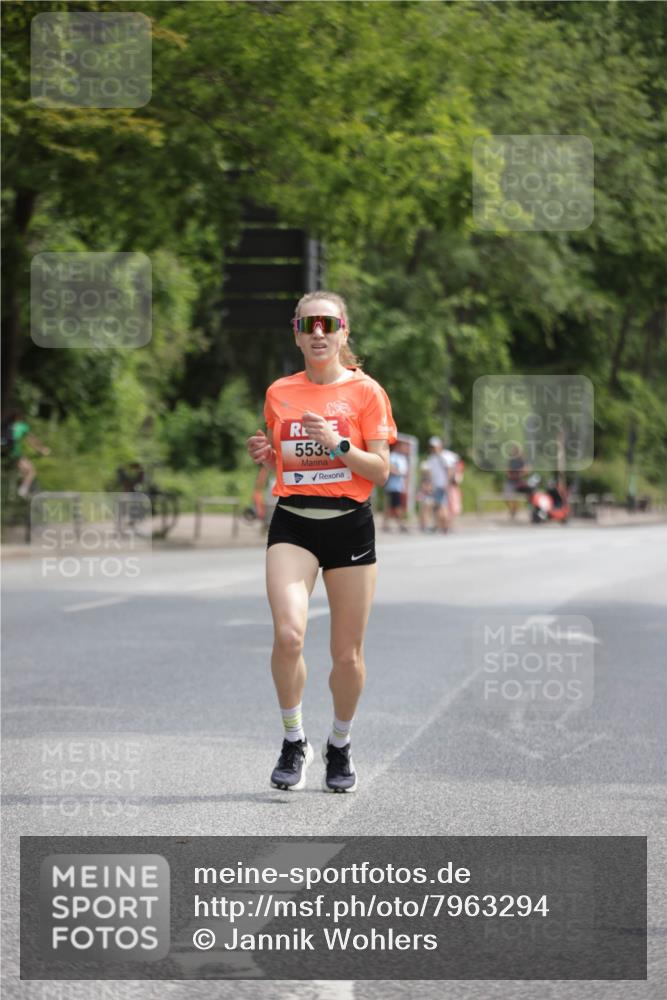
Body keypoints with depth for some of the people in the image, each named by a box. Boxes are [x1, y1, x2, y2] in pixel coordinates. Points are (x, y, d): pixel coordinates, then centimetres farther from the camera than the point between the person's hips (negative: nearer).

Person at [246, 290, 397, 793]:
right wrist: (265, 453, 0)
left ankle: (340, 745, 28)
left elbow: (381, 471, -3)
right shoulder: (279, 393, 9)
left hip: (350, 525, -1)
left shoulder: (365, 391, 0)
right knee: (288, 633, -20)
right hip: (293, 524, 1)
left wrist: (338, 444, -18)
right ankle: (294, 741, -1)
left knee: (348, 653, 4)